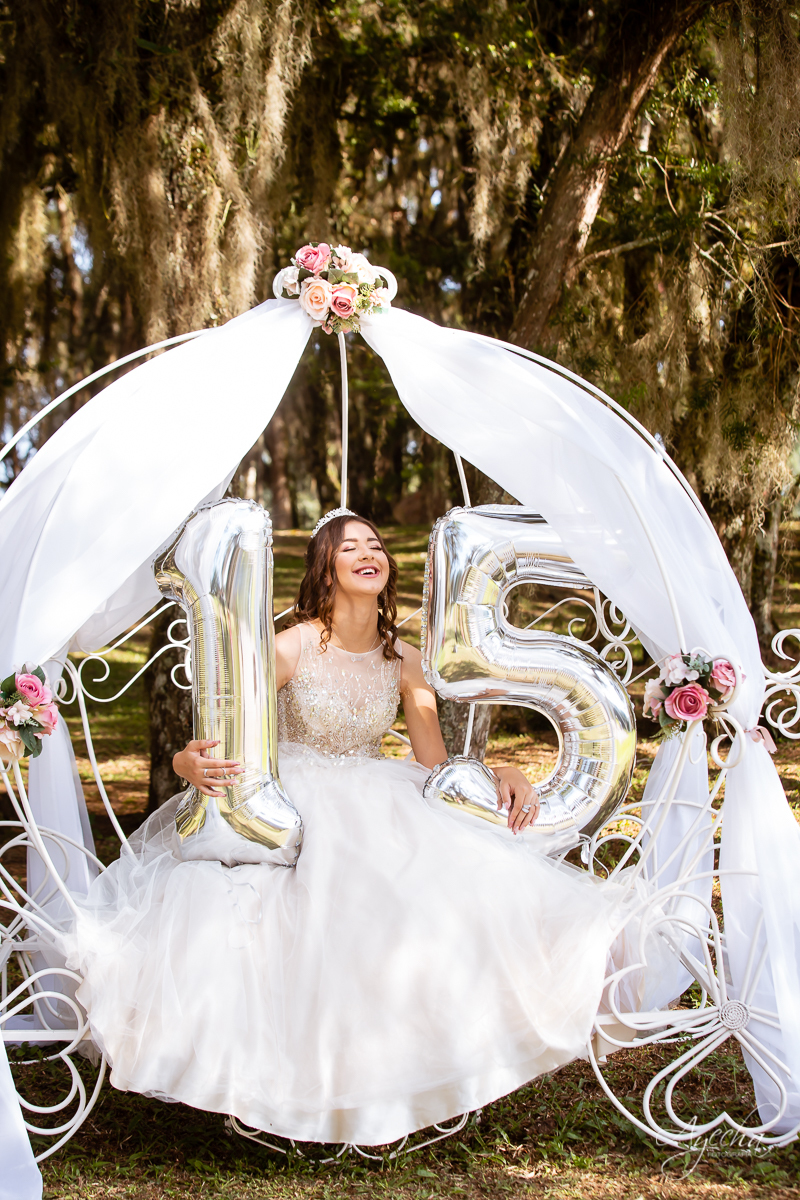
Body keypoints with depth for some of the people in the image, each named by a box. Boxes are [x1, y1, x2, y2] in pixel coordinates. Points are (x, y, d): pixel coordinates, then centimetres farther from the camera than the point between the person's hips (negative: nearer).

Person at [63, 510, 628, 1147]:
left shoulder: (402, 659, 2)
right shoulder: (290, 649, -11)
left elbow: (438, 765, 5)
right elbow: (206, 745, -9)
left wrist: (501, 773, -14)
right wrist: (194, 765, -32)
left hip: (379, 817, 4)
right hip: (294, 816, -4)